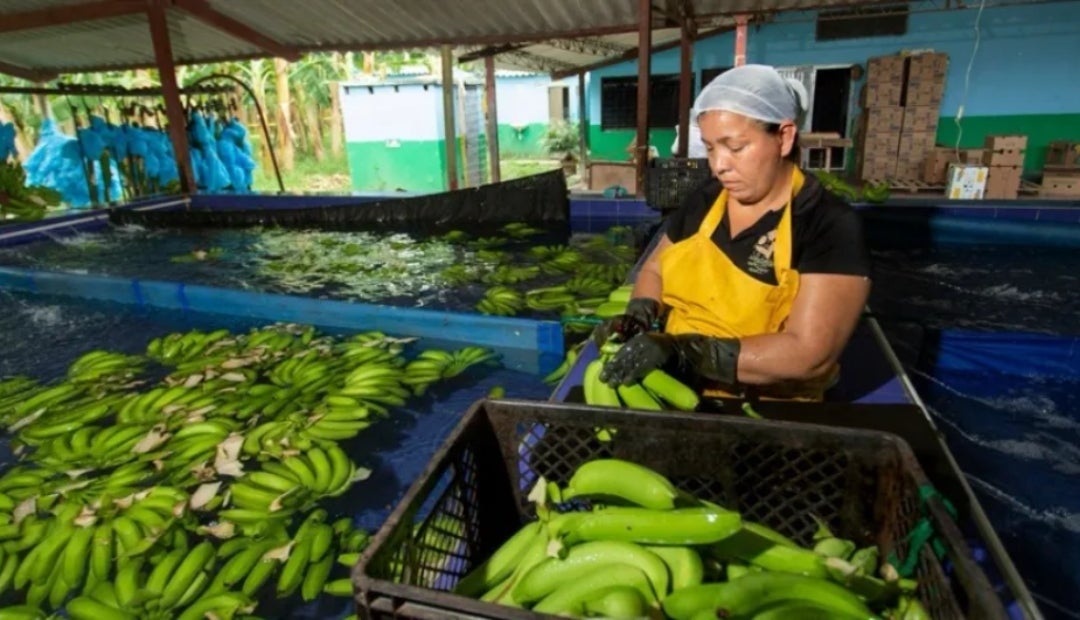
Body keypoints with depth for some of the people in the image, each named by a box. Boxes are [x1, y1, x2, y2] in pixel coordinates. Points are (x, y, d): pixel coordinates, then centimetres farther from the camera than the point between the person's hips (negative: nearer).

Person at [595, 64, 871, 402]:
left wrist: (685, 351, -26)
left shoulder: (831, 226, -10)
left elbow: (810, 354, -18)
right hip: (671, 390, 6)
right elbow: (654, 269, 18)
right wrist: (639, 316, -4)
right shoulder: (703, 201, 6)